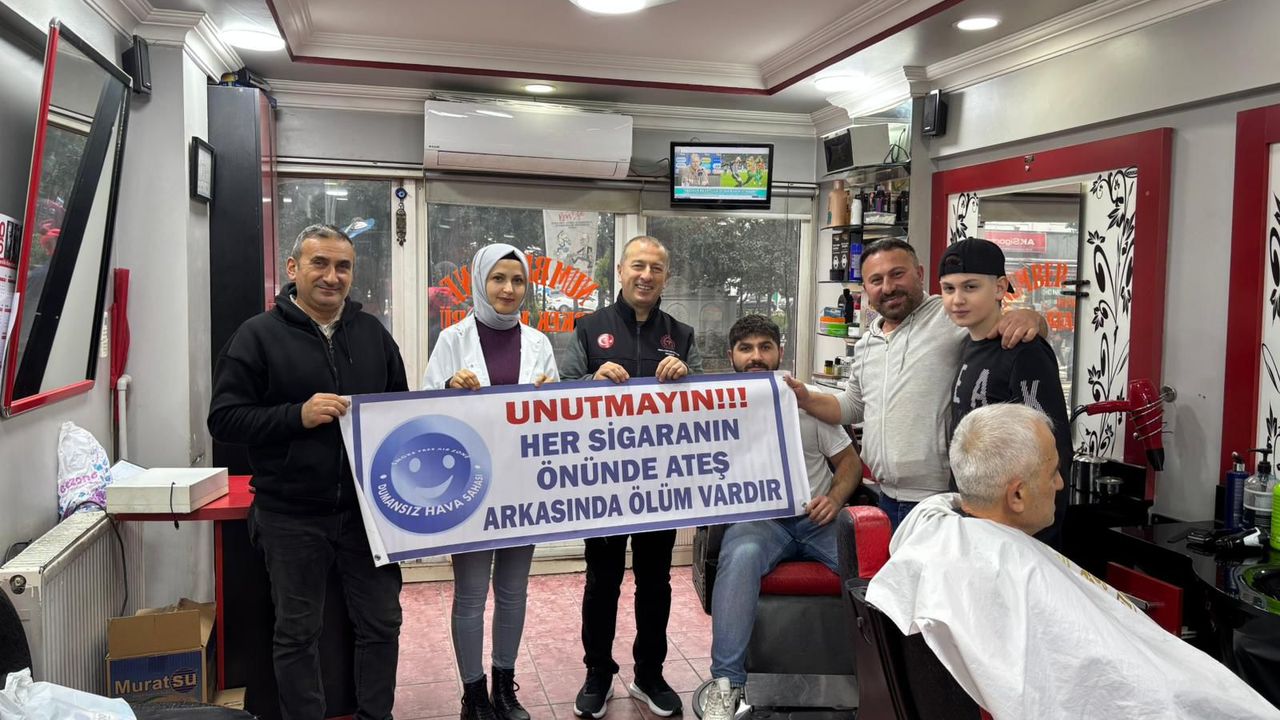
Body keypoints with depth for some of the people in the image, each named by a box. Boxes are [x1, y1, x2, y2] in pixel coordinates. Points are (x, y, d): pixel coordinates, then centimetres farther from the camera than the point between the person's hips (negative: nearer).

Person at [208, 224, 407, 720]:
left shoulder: (373, 333, 8)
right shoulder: (259, 335, -4)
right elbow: (224, 419, -7)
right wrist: (298, 415, -21)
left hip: (367, 509, 3)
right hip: (291, 517, -3)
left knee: (381, 622, 12)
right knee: (296, 634, 11)